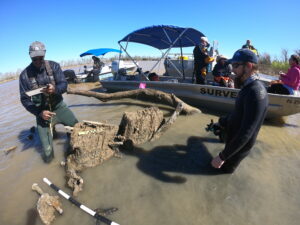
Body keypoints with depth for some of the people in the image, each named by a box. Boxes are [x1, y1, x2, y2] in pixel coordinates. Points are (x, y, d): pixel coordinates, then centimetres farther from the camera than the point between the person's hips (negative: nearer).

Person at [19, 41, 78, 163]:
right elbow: (24, 99, -4)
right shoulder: (25, 75, -7)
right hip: (42, 112, -1)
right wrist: (39, 113, -19)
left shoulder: (53, 66, -5)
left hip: (59, 106, 2)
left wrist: (55, 89, -34)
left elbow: (64, 85, -11)